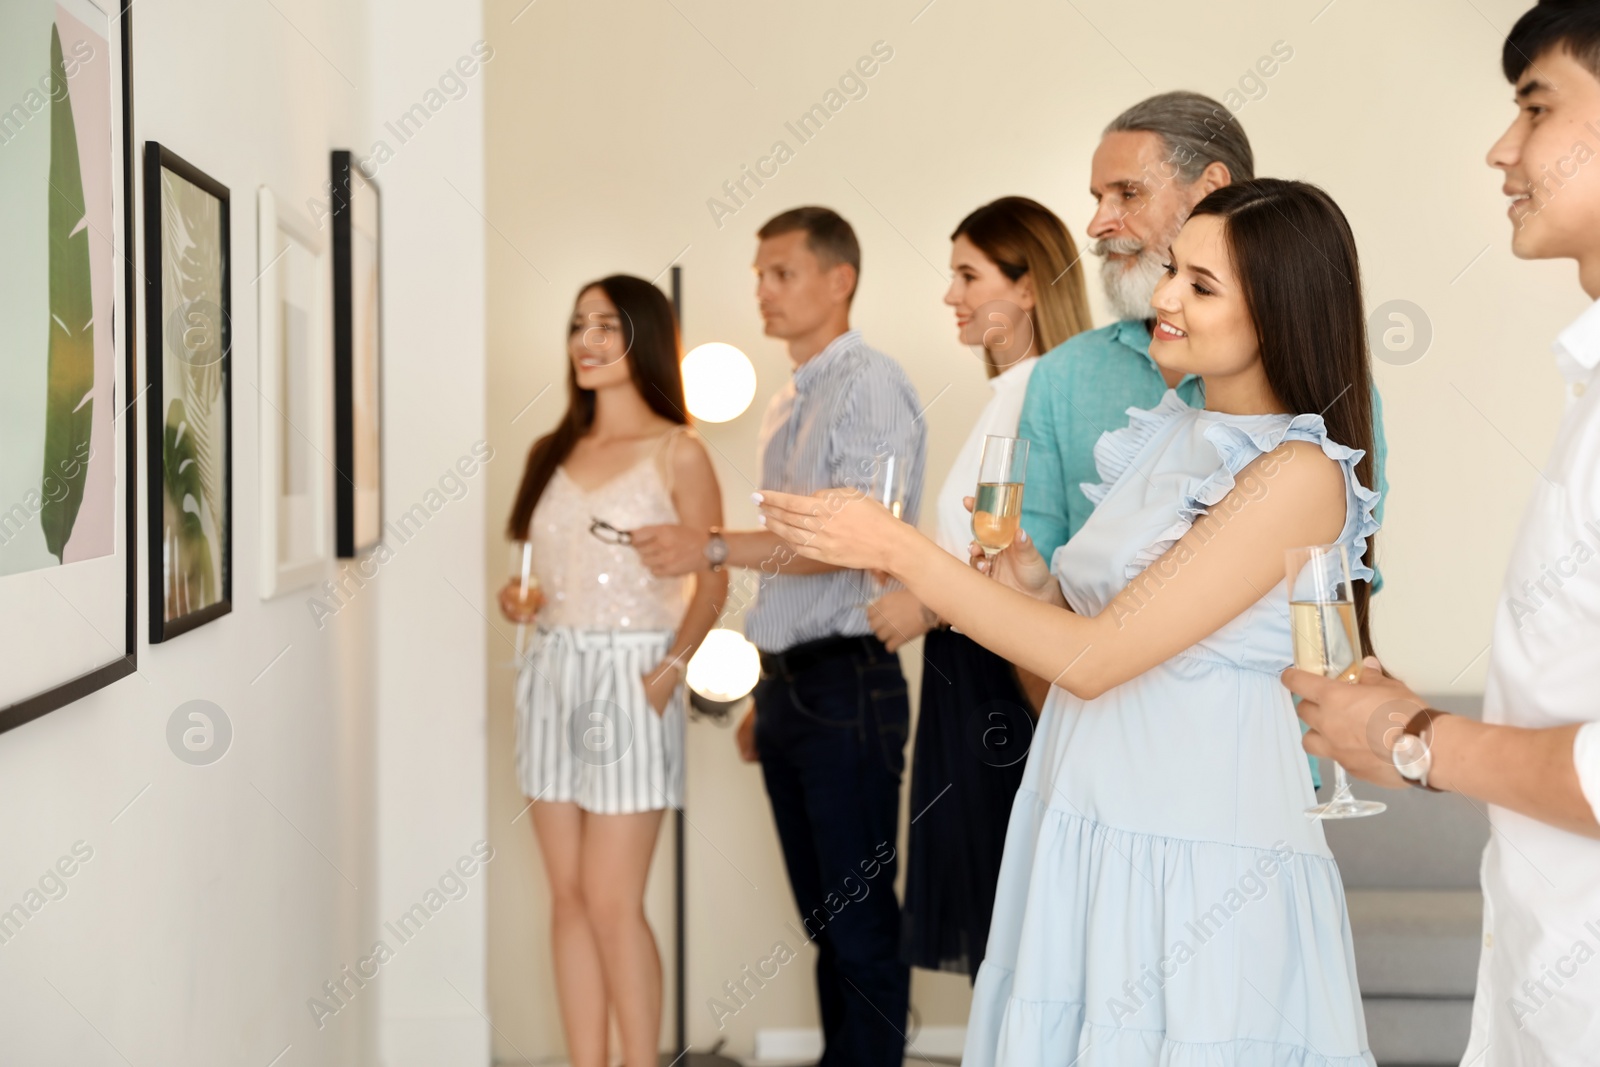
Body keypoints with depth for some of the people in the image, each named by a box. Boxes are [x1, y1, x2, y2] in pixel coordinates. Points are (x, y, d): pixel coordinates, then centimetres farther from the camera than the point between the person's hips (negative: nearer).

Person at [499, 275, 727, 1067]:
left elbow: (712, 582, -5)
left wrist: (669, 672, -15)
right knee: (568, 898, 7)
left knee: (611, 902, -5)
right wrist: (518, 599, 0)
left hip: (629, 680, -5)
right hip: (551, 675, 6)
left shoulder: (676, 454, -3)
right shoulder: (552, 454, 13)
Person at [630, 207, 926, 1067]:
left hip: (847, 683, -8)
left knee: (862, 924, -3)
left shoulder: (870, 386, -8)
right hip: (787, 683, 9)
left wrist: (716, 547, -24)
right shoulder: (788, 404, 19)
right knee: (822, 920, 13)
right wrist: (766, 697, 18)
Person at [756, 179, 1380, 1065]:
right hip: (1080, 840, 7)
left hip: (1202, 858, -7)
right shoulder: (1164, 436, 11)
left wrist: (897, 549, -17)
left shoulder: (1298, 474, -14)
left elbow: (1093, 658, -19)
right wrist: (1030, 580, -3)